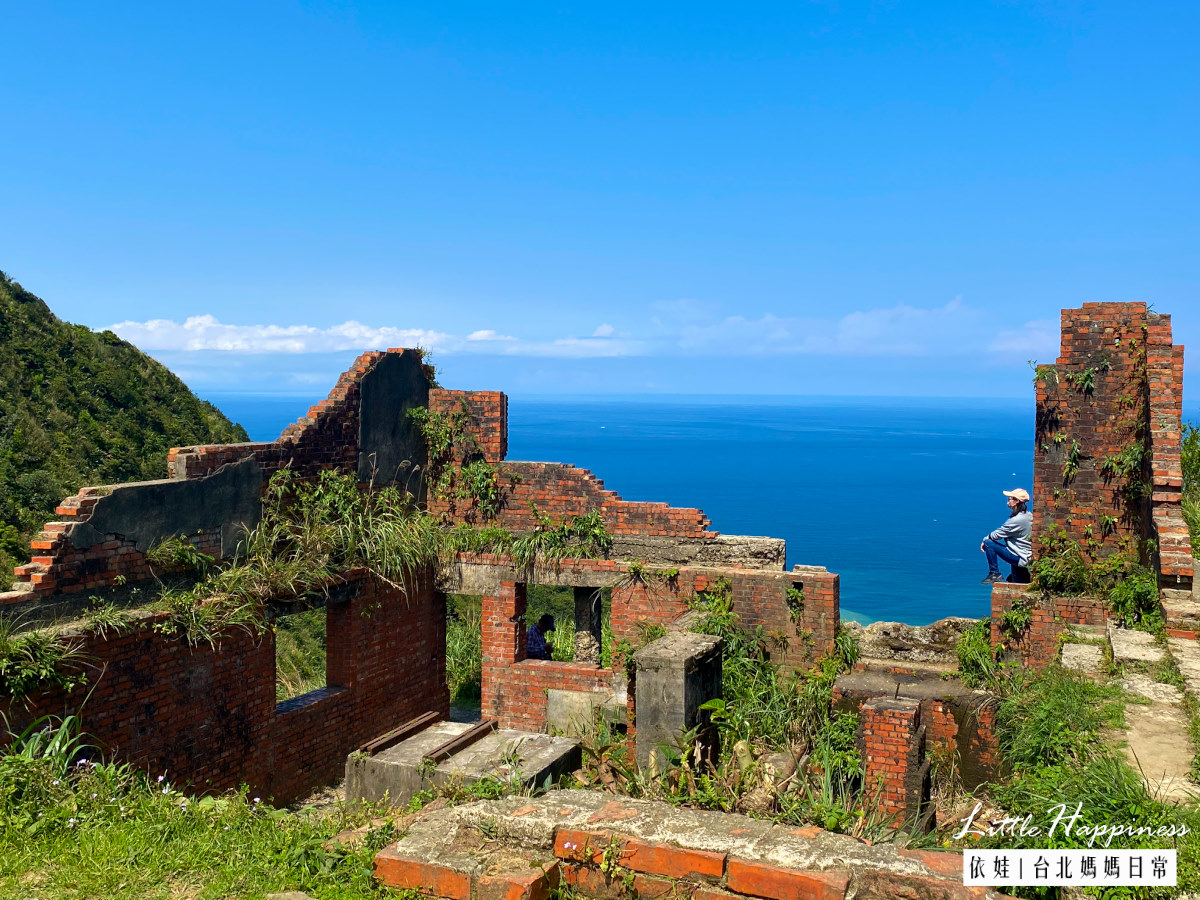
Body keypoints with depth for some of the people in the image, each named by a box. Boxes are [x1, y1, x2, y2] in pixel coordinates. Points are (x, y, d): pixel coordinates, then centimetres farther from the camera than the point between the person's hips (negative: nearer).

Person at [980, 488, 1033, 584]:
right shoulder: (1028, 515, 6)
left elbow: (998, 534, -15)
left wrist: (985, 540, 0)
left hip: (1020, 557, -9)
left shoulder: (1017, 520, -23)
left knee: (989, 543, -11)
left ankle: (994, 574, -5)